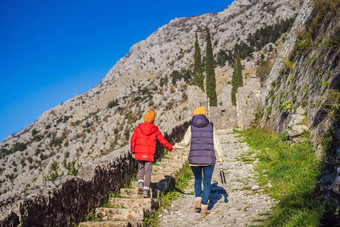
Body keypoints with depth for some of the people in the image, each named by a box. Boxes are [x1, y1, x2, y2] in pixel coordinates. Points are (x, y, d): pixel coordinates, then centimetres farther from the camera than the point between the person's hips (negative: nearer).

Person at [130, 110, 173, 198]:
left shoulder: (138, 128, 1)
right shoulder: (155, 130, -1)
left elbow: (133, 140, 2)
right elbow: (163, 141, 6)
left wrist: (133, 151, 13)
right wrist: (170, 148, 21)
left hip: (139, 153, 2)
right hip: (149, 154, -2)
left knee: (141, 169, 21)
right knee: (148, 172, 4)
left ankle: (140, 184, 1)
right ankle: (146, 191, 3)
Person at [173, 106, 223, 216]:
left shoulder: (191, 127, 2)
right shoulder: (210, 127, 4)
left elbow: (185, 142, 1)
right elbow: (216, 143, -1)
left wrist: (175, 146, 19)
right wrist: (220, 157, -1)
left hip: (194, 159, 1)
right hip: (209, 159, -1)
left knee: (198, 180, 24)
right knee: (207, 183, 10)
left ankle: (198, 202, 11)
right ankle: (204, 209, 6)